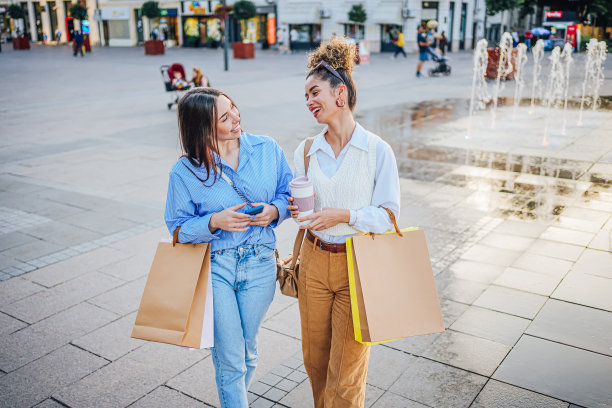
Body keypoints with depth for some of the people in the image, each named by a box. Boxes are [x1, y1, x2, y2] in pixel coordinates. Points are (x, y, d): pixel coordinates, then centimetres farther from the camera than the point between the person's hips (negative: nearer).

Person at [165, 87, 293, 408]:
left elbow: (289, 193, 8)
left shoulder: (267, 149, -2)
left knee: (246, 350, 19)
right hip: (213, 267, -2)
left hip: (259, 265, 3)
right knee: (229, 358, 1)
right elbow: (179, 227, -3)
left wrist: (274, 211, -14)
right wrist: (214, 222, -22)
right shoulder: (185, 171, -8)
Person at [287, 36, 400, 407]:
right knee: (315, 358, 18)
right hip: (314, 262, 4)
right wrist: (295, 209, -8)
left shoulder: (378, 150, -11)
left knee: (346, 370, 6)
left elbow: (389, 214, -9)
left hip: (357, 266, -4)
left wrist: (344, 215, -22)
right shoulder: (307, 151, 2)